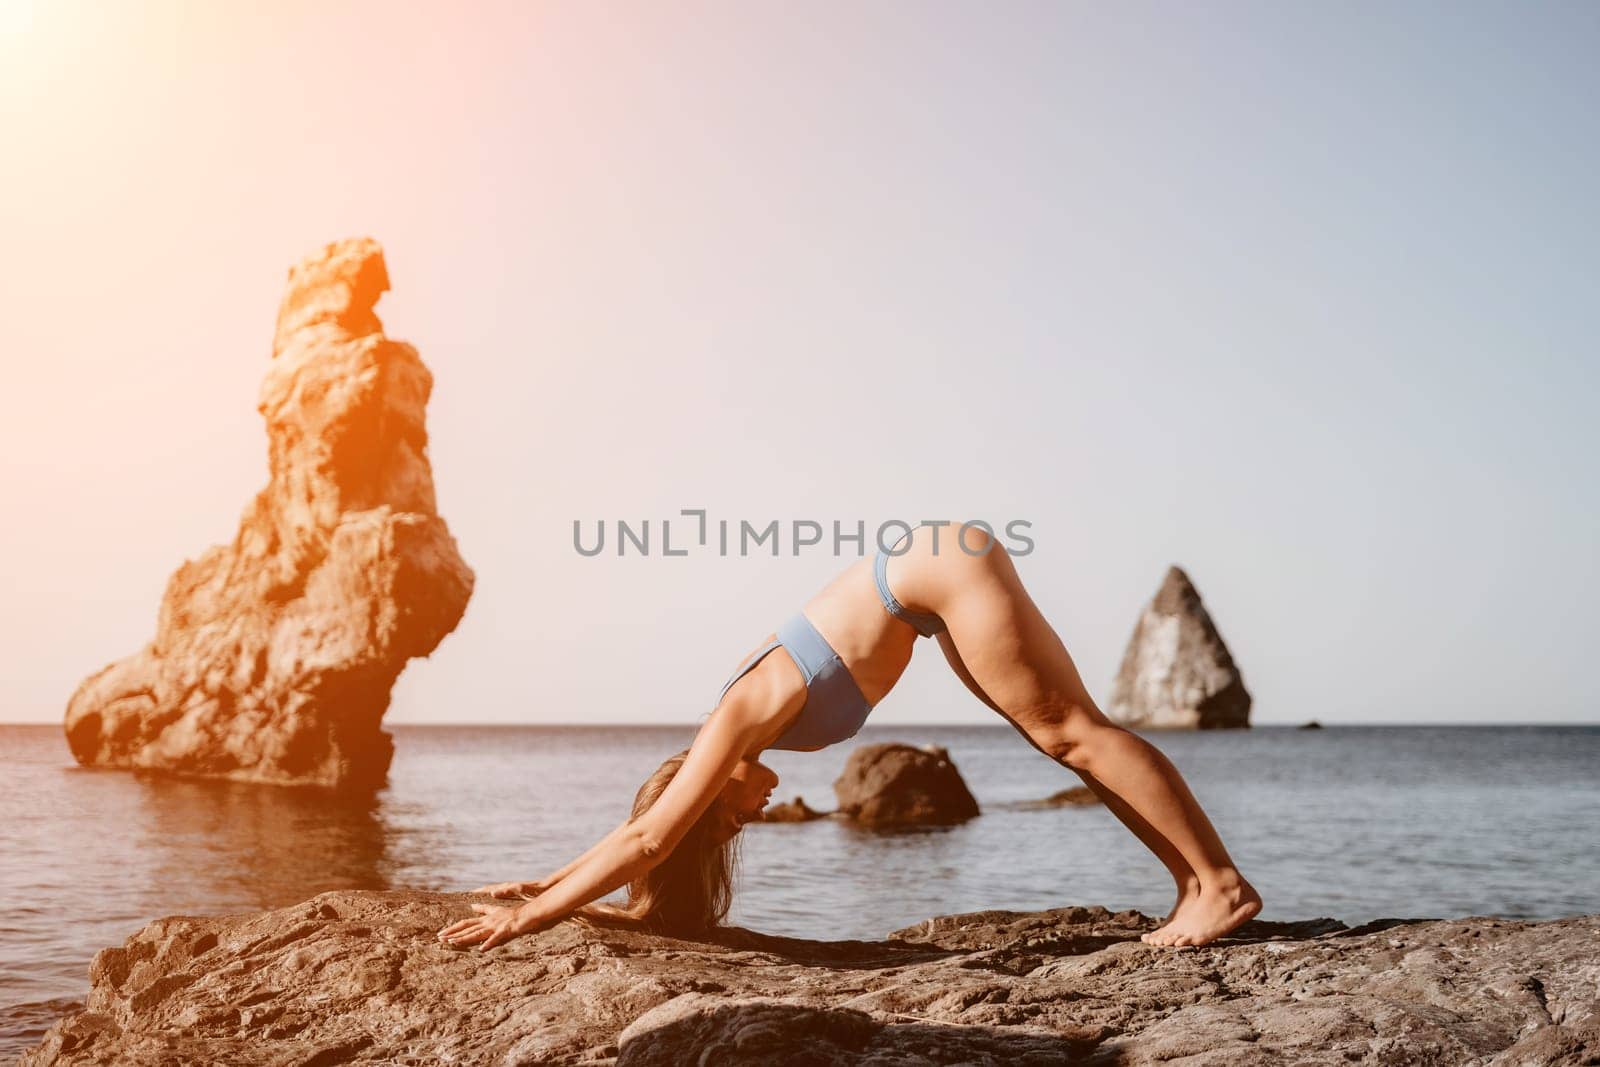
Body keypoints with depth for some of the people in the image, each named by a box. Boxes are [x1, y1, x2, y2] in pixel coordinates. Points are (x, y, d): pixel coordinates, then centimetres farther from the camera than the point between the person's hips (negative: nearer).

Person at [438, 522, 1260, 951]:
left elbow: (646, 840, -17)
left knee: (1072, 731, -7)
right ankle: (1193, 884, 12)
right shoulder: (726, 735, 6)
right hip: (935, 585, 7)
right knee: (1064, 740, 7)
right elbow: (645, 836, 17)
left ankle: (1222, 883, -3)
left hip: (940, 571, -7)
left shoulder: (740, 721, -16)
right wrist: (548, 883, 17)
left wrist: (530, 917, -13)